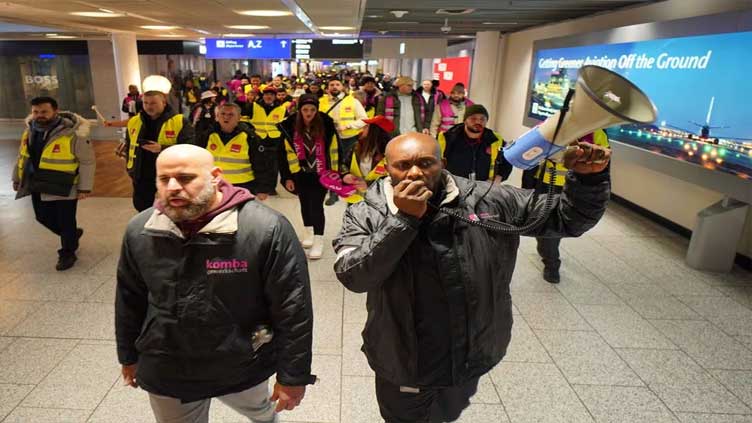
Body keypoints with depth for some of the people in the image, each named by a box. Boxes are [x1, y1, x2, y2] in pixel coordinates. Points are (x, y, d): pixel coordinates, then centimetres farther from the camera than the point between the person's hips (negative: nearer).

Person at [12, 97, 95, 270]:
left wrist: (85, 187, -15)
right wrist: (17, 178, 21)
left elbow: (87, 162, -14)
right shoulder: (30, 131, 4)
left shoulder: (73, 134, -17)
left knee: (65, 223, 3)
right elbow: (22, 156, 18)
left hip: (63, 188, -7)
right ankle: (73, 235, 42)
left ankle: (67, 253, 22)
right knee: (43, 218, 18)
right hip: (37, 186, 7)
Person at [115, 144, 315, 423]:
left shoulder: (266, 229, -25)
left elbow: (293, 310, -19)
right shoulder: (139, 231, -8)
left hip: (244, 368, -2)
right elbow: (129, 302, 7)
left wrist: (293, 376, -13)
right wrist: (129, 357, 16)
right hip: (164, 373, 2)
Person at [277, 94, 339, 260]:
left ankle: (318, 240, 7)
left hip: (321, 173, -2)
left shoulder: (326, 125, -11)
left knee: (317, 205, -4)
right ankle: (308, 231, 39)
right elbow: (286, 153, -3)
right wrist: (287, 176, -2)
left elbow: (334, 150, -3)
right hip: (301, 173, 2)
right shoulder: (290, 126, -9)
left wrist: (335, 173, -2)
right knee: (305, 203, 18)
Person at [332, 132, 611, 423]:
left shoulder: (487, 201, -12)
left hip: (469, 360, 2)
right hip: (403, 366, -1)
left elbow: (568, 218, -5)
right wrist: (403, 219, -34)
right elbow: (353, 276, -28)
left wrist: (588, 178, -24)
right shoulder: (366, 215, -14)